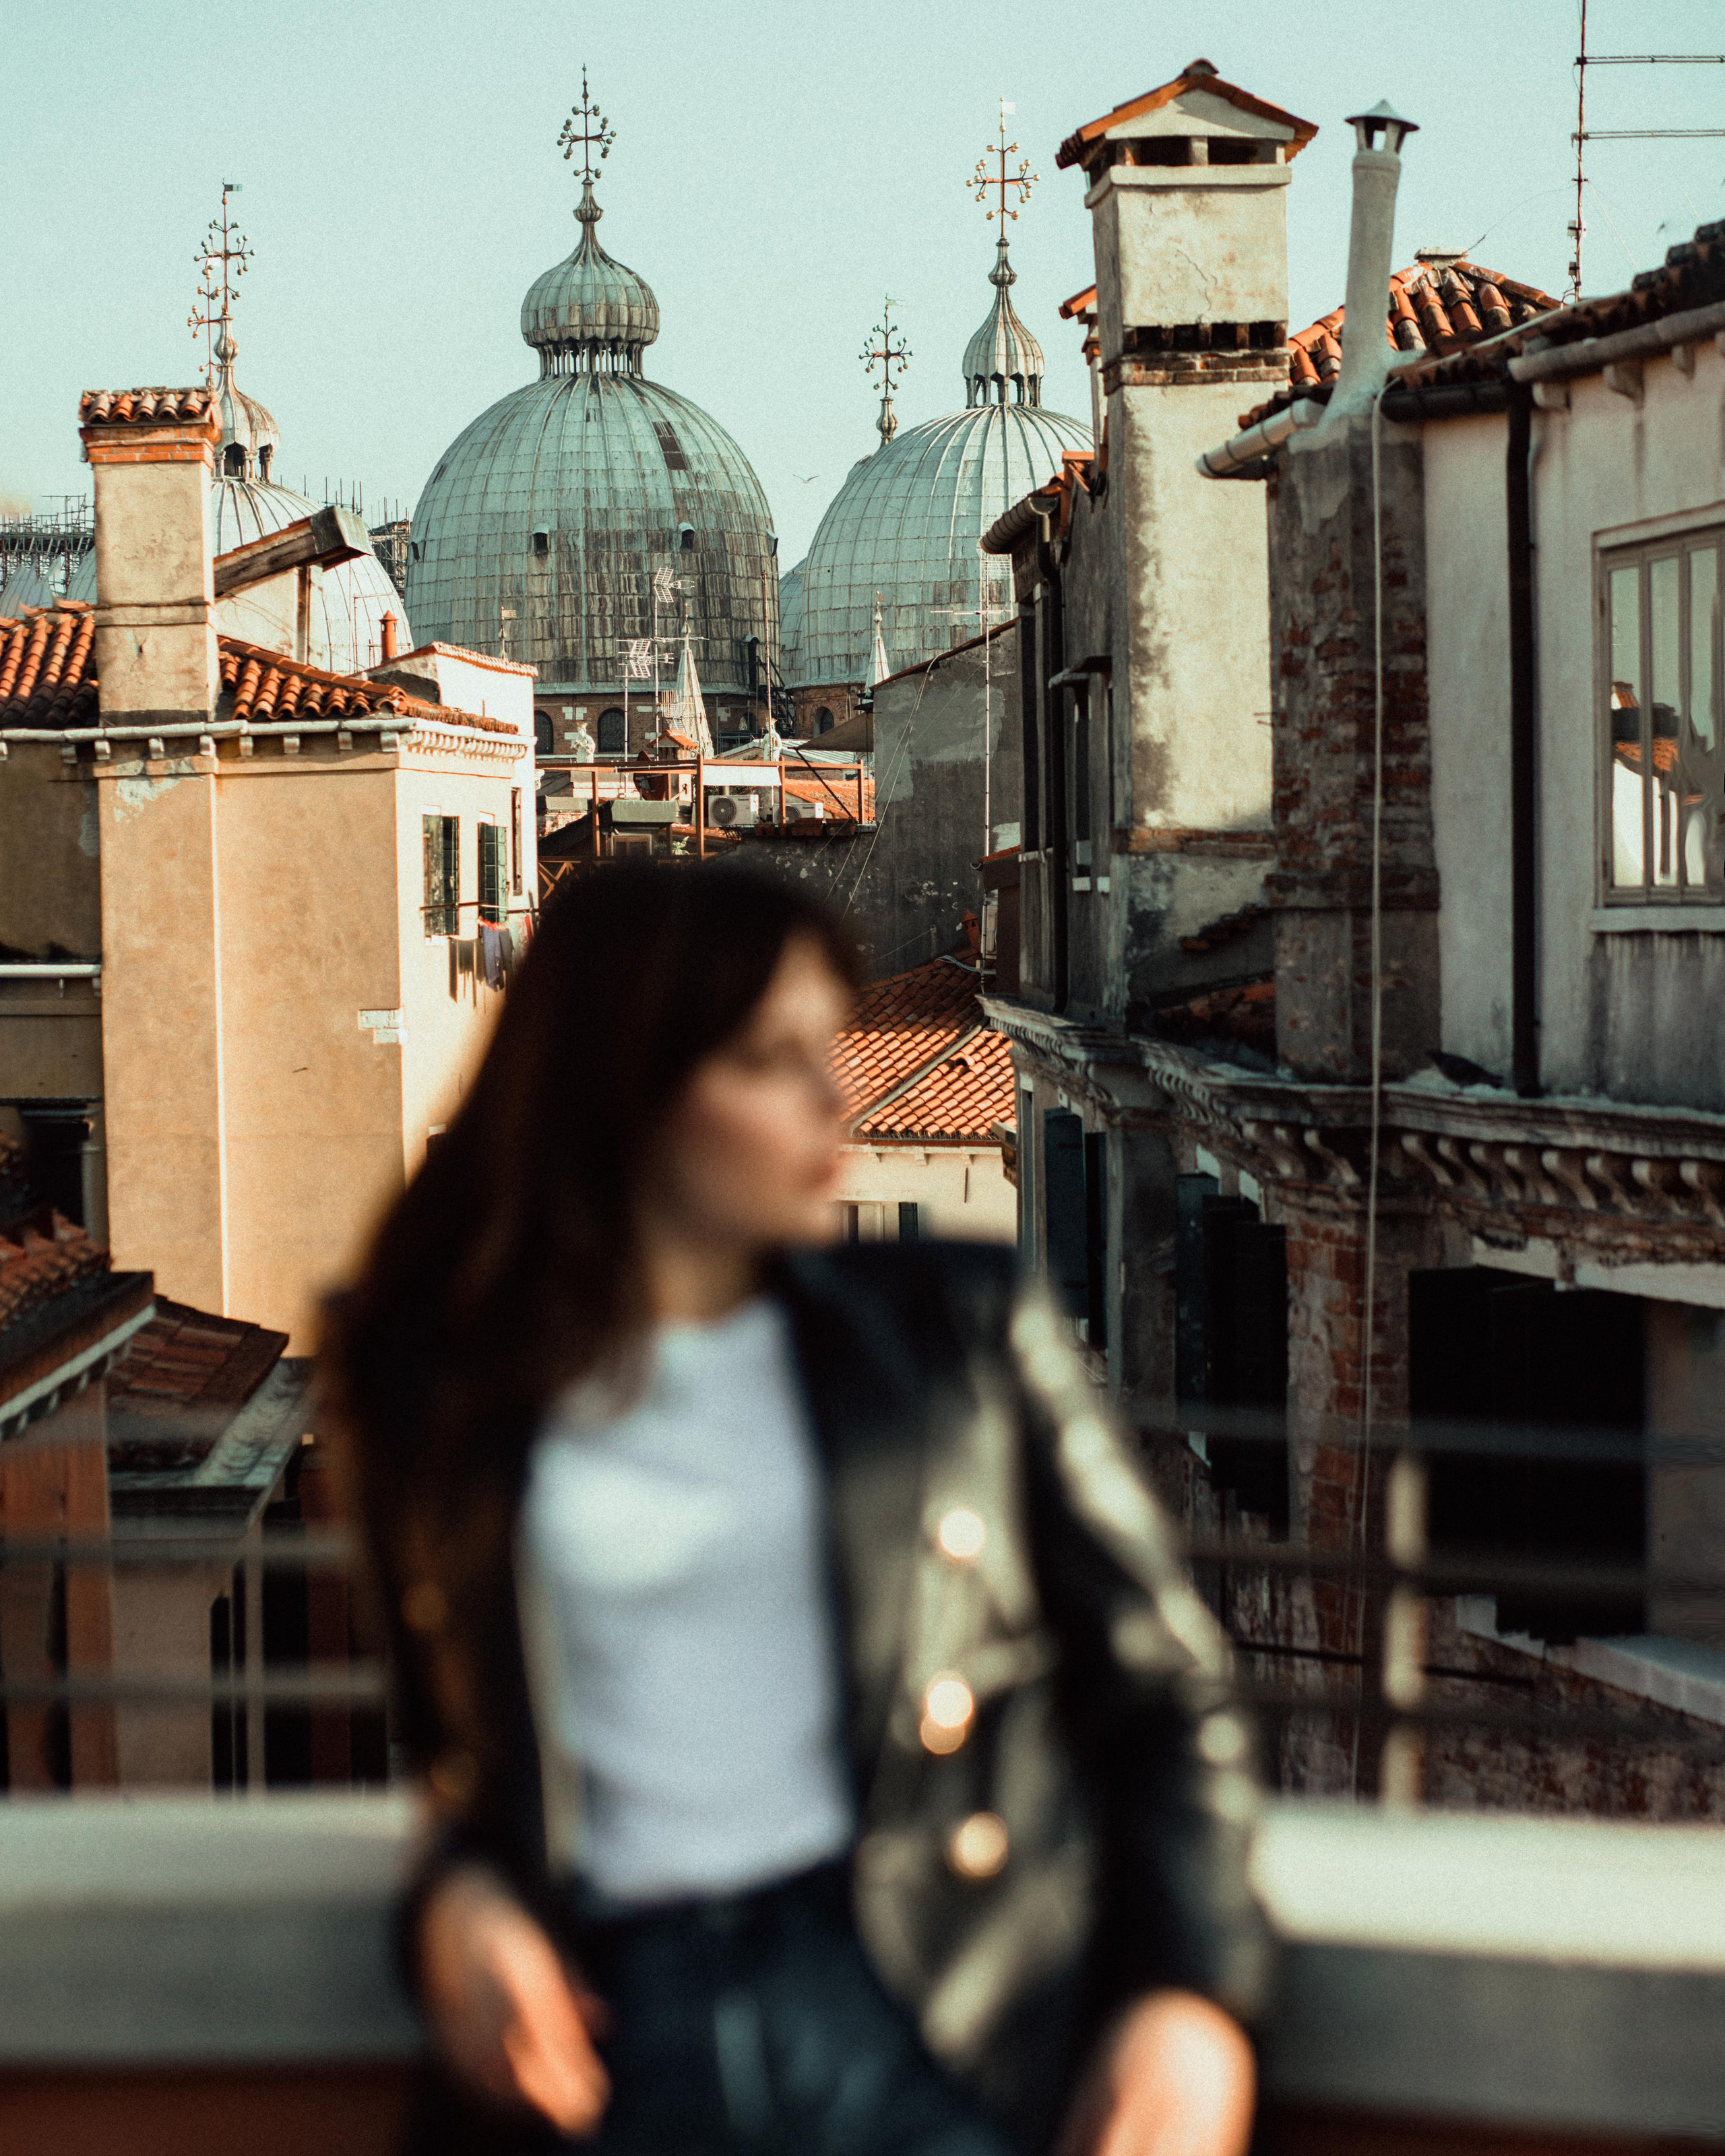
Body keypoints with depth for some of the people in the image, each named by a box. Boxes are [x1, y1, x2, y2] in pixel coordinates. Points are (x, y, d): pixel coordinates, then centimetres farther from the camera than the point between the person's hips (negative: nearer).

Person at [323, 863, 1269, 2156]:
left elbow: (1166, 1687, 12)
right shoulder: (450, 1395, 15)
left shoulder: (958, 1326, 14)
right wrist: (456, 1900, 2)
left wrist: (1193, 1997, -4)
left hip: (935, 2035, 0)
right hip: (618, 2047, 1)